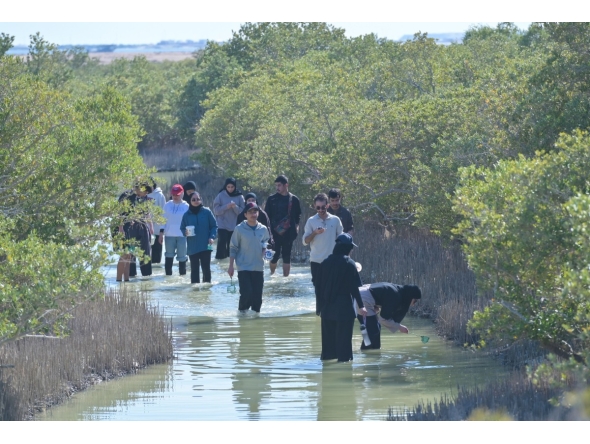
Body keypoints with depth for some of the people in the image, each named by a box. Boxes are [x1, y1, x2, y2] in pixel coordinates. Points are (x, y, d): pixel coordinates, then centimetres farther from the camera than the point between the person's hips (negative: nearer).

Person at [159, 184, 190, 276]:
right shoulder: (167, 205, 6)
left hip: (182, 235, -2)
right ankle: (168, 274, 13)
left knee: (182, 256, 1)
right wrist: (161, 233, 4)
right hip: (169, 235, 2)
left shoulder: (186, 206, 0)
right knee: (169, 255, 6)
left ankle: (182, 274, 10)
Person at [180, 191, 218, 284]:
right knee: (194, 270, 6)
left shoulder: (207, 212, -2)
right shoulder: (187, 215, 2)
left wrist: (212, 237, -10)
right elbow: (182, 228, 8)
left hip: (205, 246, -1)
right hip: (192, 248, 1)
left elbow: (214, 226, 3)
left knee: (206, 269, -1)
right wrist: (186, 233, -14)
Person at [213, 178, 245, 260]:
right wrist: (226, 207, -19)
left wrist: (235, 207, -20)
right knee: (222, 242, -11)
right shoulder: (221, 196, -2)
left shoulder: (239, 197, 1)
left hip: (234, 226, 2)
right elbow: (216, 210, -5)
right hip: (222, 225, -2)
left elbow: (242, 211, -1)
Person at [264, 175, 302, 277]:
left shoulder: (294, 199, 3)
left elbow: (298, 215, 12)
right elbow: (266, 216, 4)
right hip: (275, 233, 0)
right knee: (275, 255, 0)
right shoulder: (271, 199, 2)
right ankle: (272, 275, 19)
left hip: (288, 233, 0)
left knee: (286, 256, 4)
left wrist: (296, 226, 2)